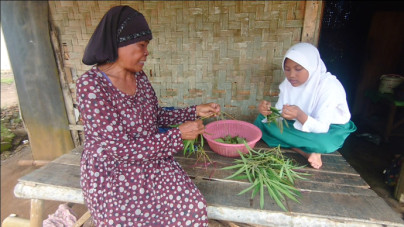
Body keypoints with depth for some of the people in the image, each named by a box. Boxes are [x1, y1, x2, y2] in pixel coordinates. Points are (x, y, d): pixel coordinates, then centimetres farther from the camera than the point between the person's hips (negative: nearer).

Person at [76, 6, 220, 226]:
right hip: (111, 173, -4)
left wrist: (195, 111, -1)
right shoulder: (91, 85, -22)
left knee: (194, 208, -11)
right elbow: (121, 148, -24)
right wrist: (179, 135, -23)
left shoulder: (139, 76, -1)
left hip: (152, 163, 5)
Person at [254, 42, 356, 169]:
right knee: (261, 120, -14)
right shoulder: (288, 83, -8)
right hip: (299, 125, 6)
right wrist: (269, 111, -34)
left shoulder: (329, 86, -23)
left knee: (323, 143, -41)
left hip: (330, 129, -5)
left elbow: (321, 128, -28)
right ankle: (306, 151, -17)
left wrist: (300, 115, -47)